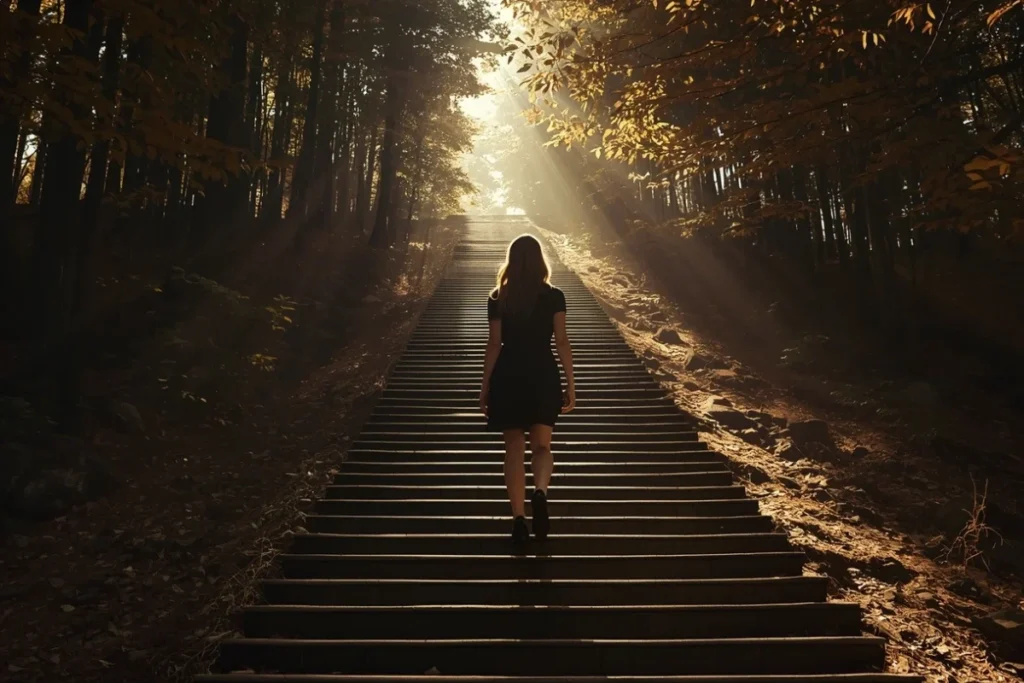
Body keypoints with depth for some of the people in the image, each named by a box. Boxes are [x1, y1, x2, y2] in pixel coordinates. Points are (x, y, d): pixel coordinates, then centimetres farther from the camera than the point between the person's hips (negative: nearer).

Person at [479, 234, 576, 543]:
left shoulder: (498, 298, -2)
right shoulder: (553, 296, -2)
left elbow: (494, 344, -2)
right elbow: (562, 342, -3)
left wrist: (485, 386, 6)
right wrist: (571, 384, 3)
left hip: (508, 378, 0)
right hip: (543, 377, 0)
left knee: (514, 448, 9)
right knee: (541, 445, 10)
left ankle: (518, 518, 6)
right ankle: (540, 492, -19)